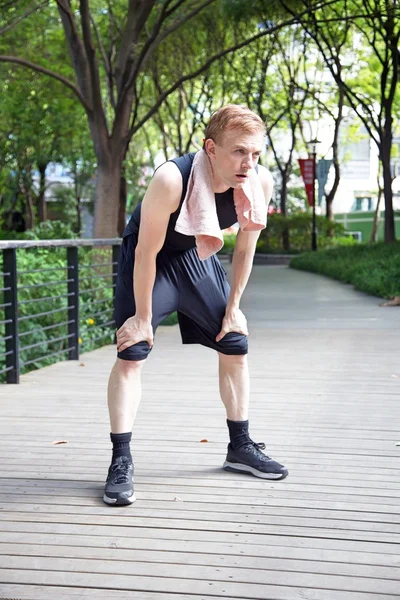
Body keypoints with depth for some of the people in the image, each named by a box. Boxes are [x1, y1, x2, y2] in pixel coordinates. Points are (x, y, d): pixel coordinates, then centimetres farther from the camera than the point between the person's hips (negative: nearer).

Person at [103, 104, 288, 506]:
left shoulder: (260, 182, -23)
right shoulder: (171, 180, -38)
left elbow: (244, 248, -6)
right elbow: (148, 253, -27)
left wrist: (233, 307, 0)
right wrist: (143, 317, -19)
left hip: (196, 256, 5)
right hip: (148, 257, -5)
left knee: (235, 345, 6)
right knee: (131, 352, -14)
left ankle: (240, 447, 22)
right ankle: (120, 463, -7)